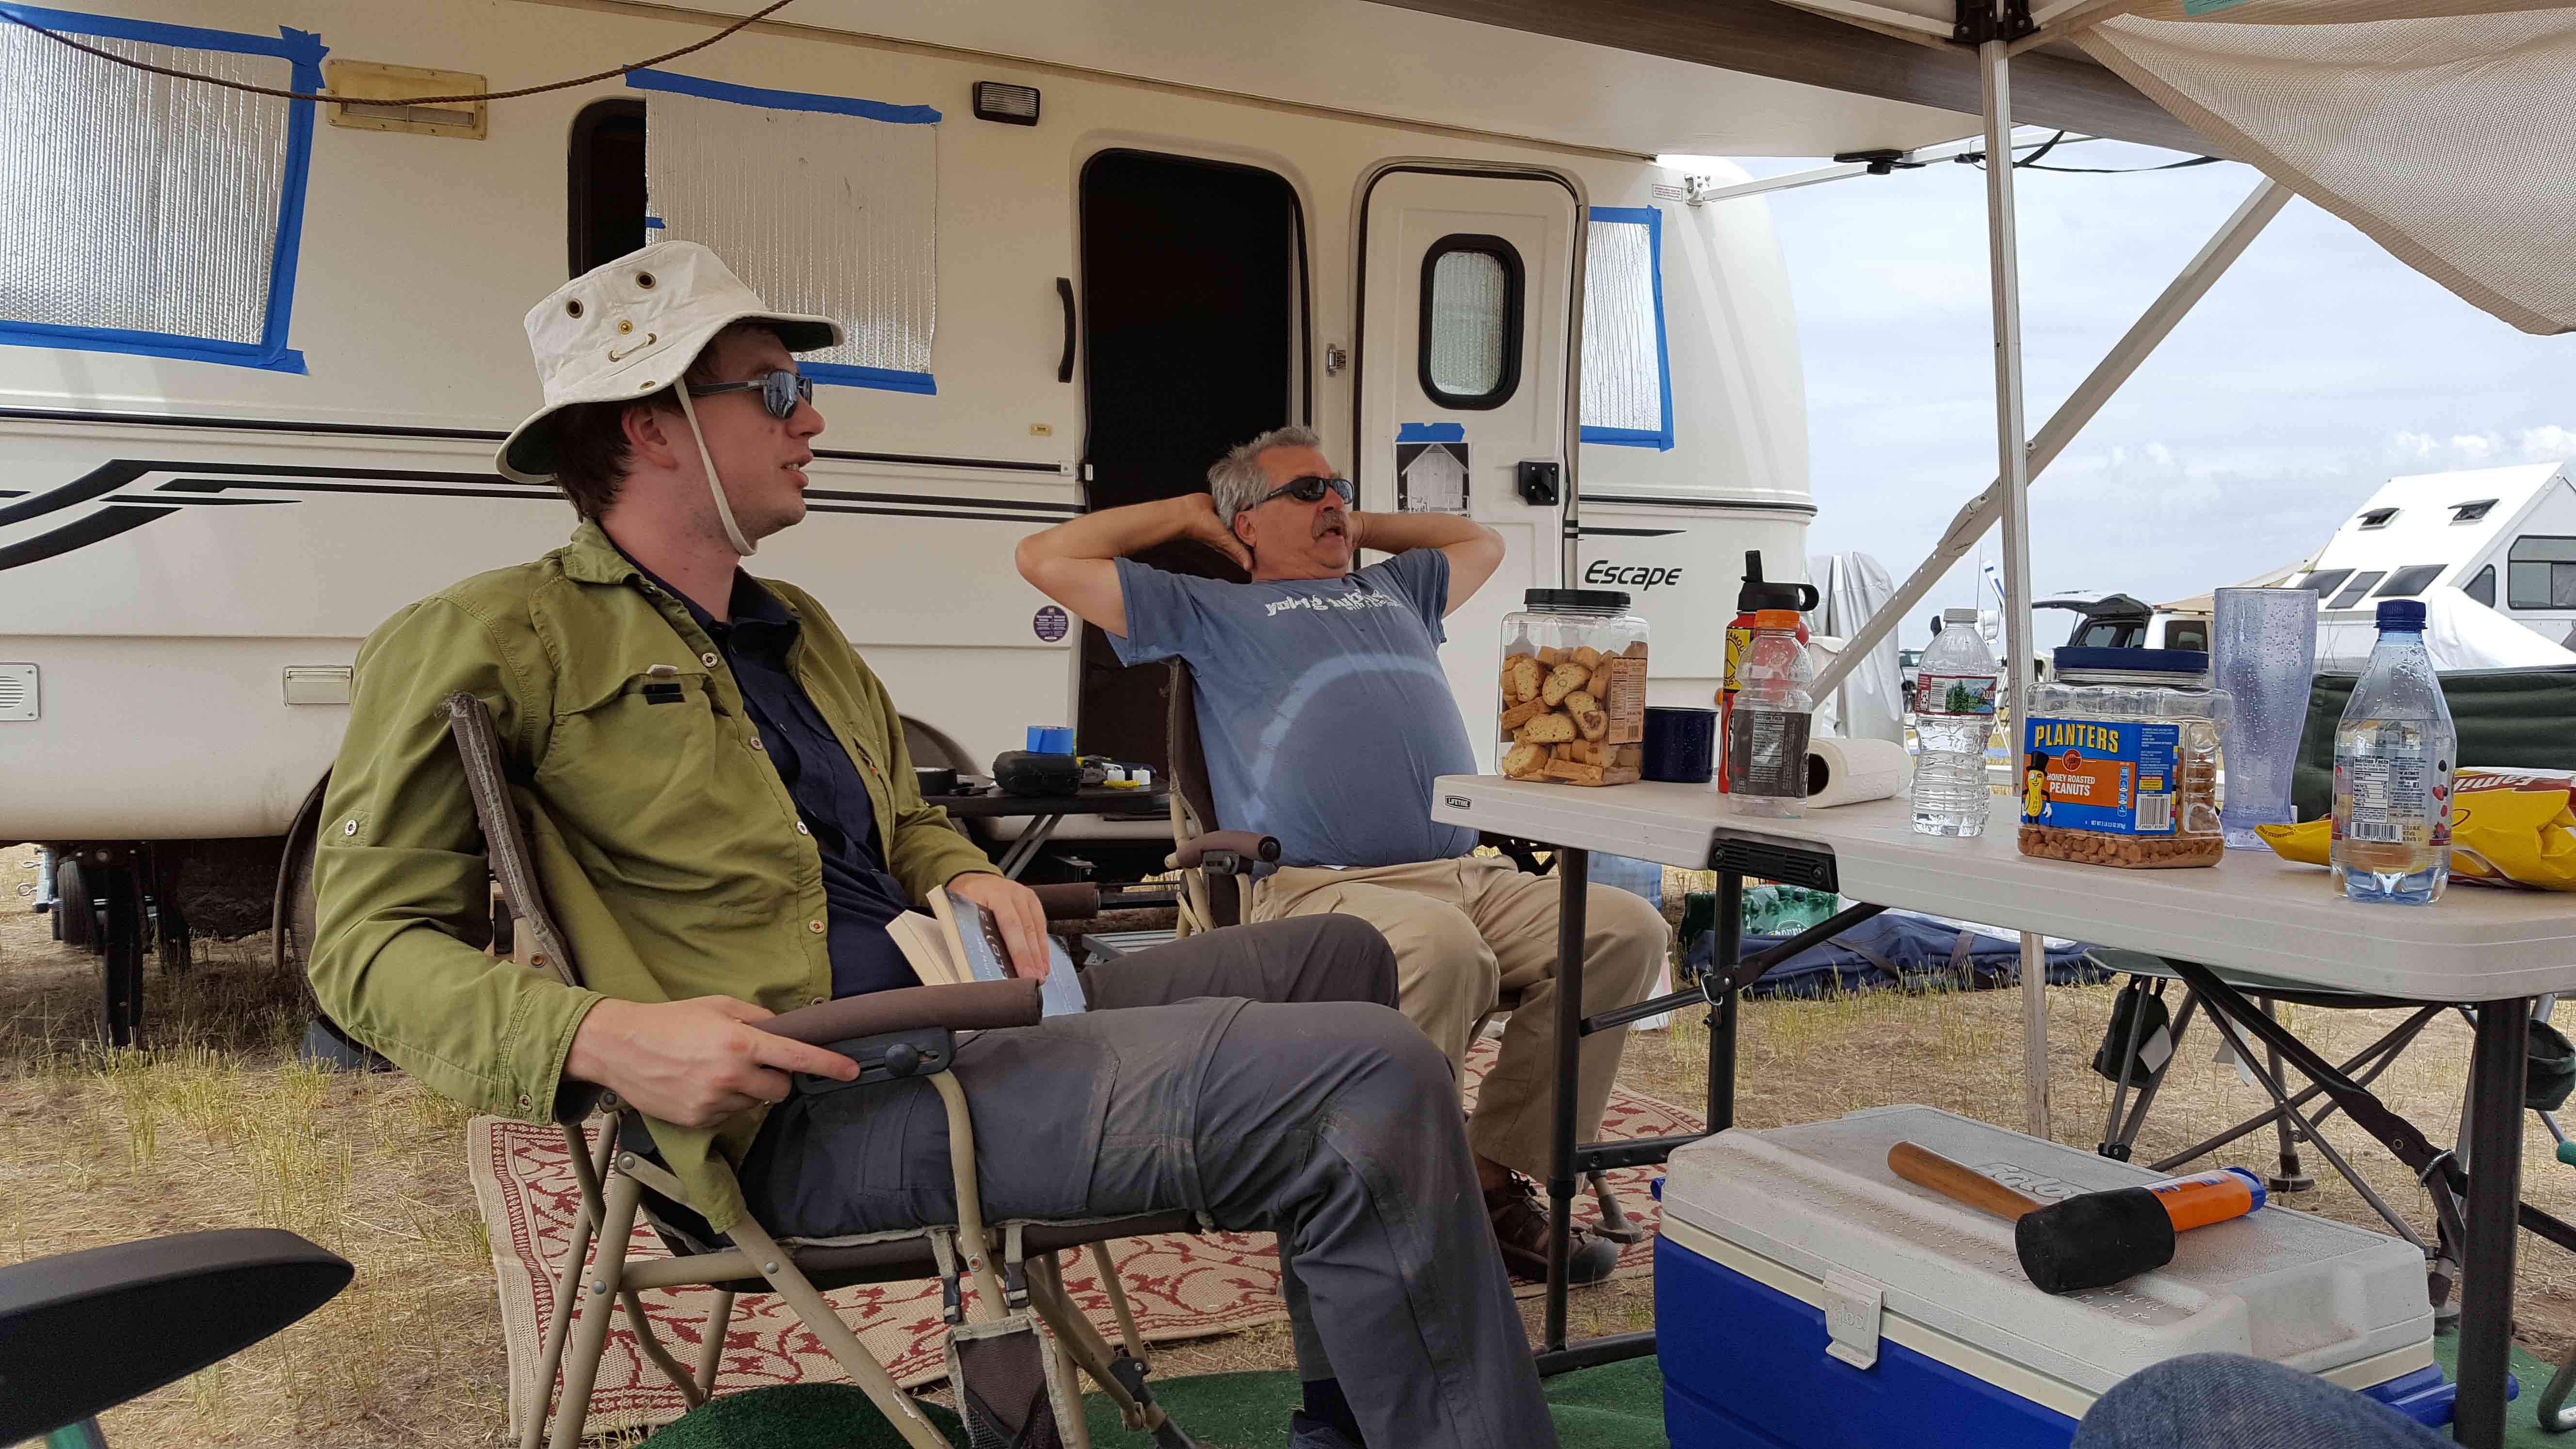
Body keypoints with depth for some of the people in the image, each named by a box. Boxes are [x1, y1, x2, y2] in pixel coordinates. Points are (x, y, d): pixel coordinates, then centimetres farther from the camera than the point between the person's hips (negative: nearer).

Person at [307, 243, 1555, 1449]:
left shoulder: (797, 632, 23)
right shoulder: (493, 643, -3)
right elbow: (369, 942, -6)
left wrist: (968, 880, 10)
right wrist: (606, 1036, -23)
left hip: (958, 1024, 10)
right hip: (804, 1113, -10)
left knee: (1338, 959, 17)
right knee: (1373, 1084, -23)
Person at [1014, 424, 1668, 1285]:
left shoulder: (1394, 589, 35)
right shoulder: (1211, 610, 19)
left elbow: (1480, 543, 54)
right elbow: (1047, 559, 16)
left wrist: (1360, 526, 44)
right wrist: (1186, 513, 25)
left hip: (1467, 877, 6)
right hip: (1317, 889, -6)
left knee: (1626, 927, -18)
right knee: (1442, 947, -39)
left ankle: (1496, 1181, -13)